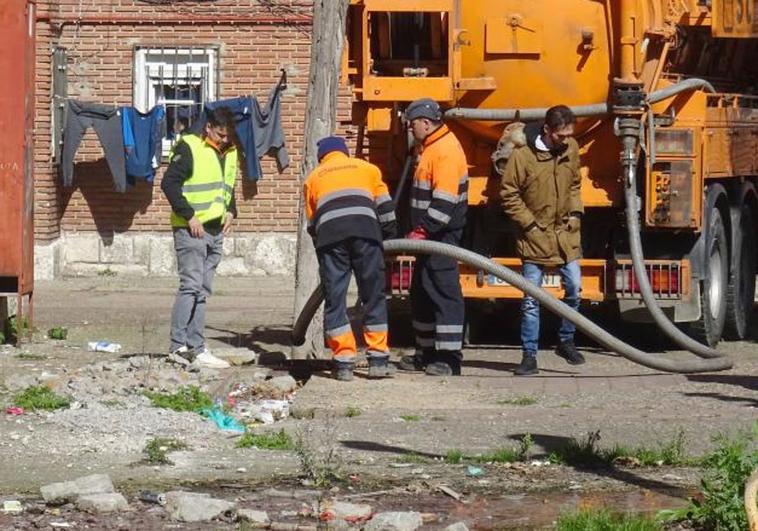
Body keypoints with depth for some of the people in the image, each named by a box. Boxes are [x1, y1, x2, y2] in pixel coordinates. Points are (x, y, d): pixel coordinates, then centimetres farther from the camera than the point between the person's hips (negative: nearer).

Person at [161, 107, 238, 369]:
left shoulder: (230, 154, 15)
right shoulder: (189, 148, -9)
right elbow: (169, 183, -14)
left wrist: (231, 211, 10)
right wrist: (189, 216, -17)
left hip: (216, 230, 8)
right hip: (191, 229, -8)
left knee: (202, 291, 8)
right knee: (190, 286, -12)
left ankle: (195, 347, 11)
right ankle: (179, 346, -12)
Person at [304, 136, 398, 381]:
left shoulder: (313, 178, 31)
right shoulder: (367, 168, 28)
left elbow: (312, 223, 32)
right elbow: (385, 208, 23)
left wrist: (322, 247, 40)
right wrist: (388, 240, 30)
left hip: (329, 234, 0)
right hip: (365, 229, 0)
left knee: (334, 298, 5)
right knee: (374, 296, 8)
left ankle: (344, 361, 0)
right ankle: (378, 359, 7)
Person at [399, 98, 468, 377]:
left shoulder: (446, 149, -17)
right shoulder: (431, 148, 17)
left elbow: (445, 200, -24)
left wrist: (423, 230, -25)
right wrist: (420, 231, 21)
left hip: (443, 235, -11)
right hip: (431, 236, 11)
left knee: (444, 292, -10)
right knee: (422, 293, 15)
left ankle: (449, 358, -9)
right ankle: (427, 353, 22)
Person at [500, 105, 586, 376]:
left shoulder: (571, 149, 0)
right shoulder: (522, 155, -17)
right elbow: (509, 195, -10)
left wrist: (575, 213, 4)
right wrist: (530, 224, -12)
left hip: (565, 232, 4)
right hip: (535, 236, -4)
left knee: (574, 288, 3)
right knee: (531, 299, -1)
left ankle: (566, 341, 24)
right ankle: (529, 356, 5)